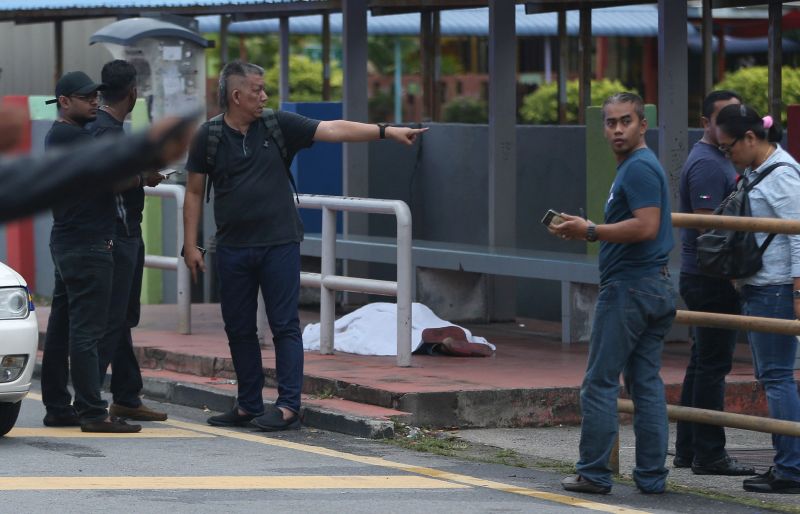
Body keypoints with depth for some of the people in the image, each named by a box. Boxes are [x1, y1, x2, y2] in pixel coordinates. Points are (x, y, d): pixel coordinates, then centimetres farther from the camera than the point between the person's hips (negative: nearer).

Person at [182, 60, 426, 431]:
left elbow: (333, 130, -1)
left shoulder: (278, 126, 2)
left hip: (279, 244, -1)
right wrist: (190, 244, 0)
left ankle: (288, 407, -4)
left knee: (285, 326, -5)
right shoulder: (209, 137, 1)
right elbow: (194, 193, 5)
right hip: (233, 248, 1)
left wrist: (387, 132, -9)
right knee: (238, 329, 7)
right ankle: (248, 406, 17)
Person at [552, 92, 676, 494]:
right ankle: (652, 474, 7)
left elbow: (646, 227, -24)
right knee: (646, 384, 8)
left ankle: (593, 473, -1)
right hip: (655, 286, 10)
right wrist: (589, 232, 22)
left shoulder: (638, 168, -14)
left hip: (628, 287, -10)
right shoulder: (640, 166, 19)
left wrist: (589, 231, -18)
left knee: (600, 383, -4)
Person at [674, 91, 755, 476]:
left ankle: (688, 450, 17)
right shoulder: (707, 164, -15)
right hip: (711, 280, -11)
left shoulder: (719, 160, 19)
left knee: (703, 363, 13)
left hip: (704, 280, 11)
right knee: (713, 364, -8)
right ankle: (709, 454, -6)